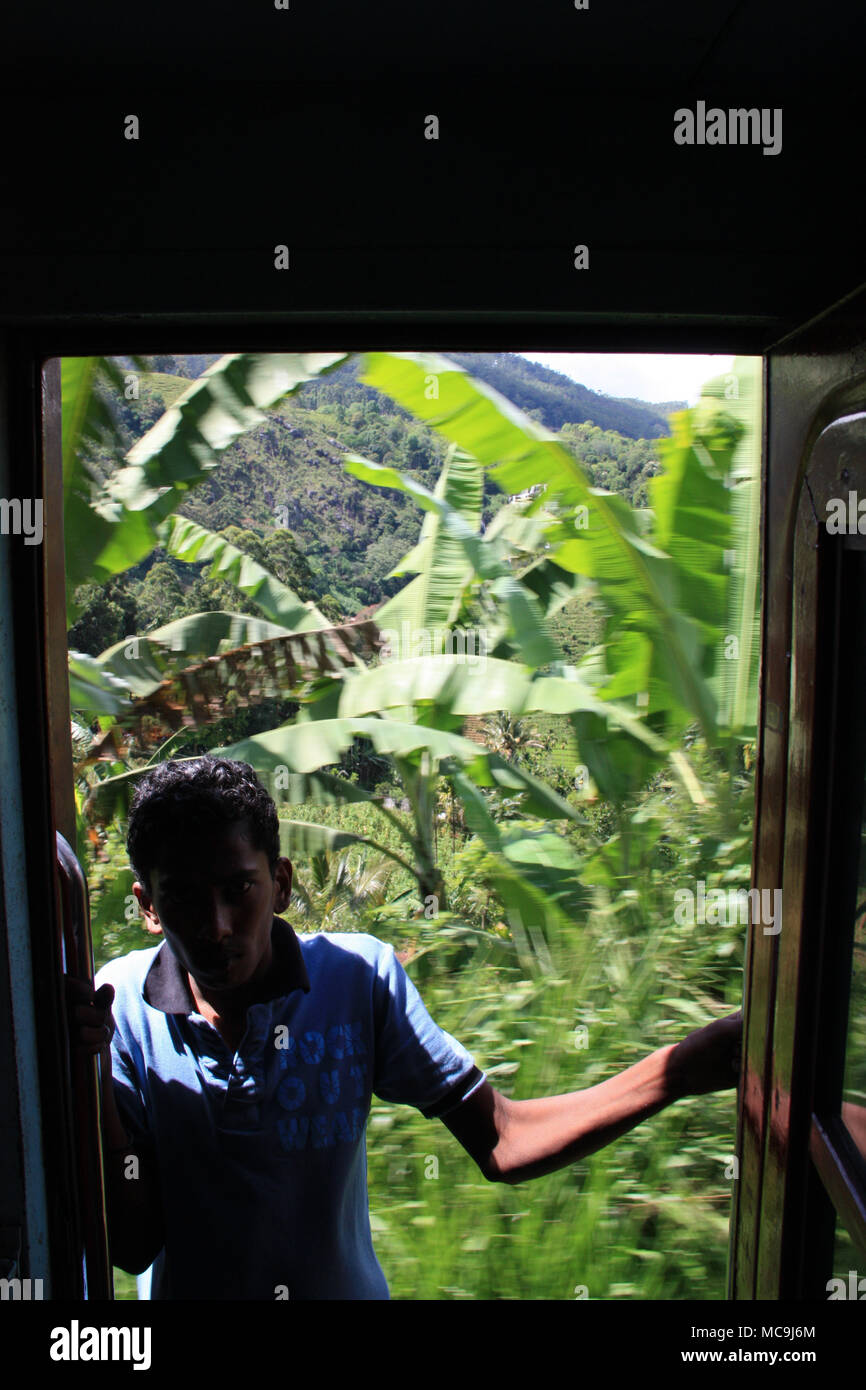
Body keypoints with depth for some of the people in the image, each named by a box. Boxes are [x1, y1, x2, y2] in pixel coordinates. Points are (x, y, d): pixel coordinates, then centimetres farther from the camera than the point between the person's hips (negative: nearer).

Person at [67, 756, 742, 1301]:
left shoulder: (360, 975, -13)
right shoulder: (118, 1004, -12)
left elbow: (501, 1142, -13)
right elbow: (132, 1247, -11)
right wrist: (90, 1075, -23)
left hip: (349, 1287, 0)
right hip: (189, 1288, 1)